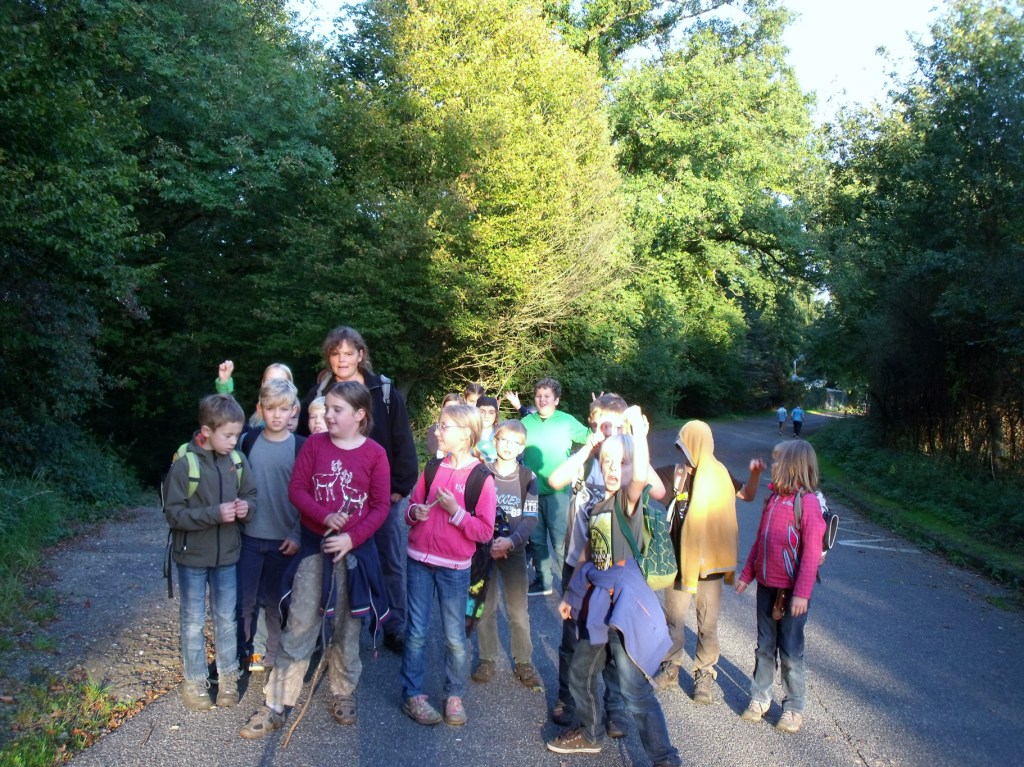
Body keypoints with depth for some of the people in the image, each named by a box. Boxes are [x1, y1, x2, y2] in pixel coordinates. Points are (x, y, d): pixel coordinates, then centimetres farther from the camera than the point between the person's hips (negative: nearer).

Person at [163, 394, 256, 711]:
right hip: (192, 556, -3)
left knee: (227, 618, 15)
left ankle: (228, 676, 31)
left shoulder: (238, 460, -6)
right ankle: (195, 680, 27)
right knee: (193, 621, 11)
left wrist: (246, 507, -17)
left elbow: (251, 495, 6)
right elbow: (173, 513, -18)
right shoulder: (184, 464, -18)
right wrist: (215, 514, -27)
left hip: (227, 554, 4)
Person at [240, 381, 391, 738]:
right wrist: (324, 516, -20)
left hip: (355, 548, -1)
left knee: (348, 626, 12)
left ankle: (343, 694, 31)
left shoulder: (375, 453, -7)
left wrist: (352, 538, -17)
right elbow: (296, 489, -5)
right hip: (314, 545, 1)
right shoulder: (314, 444, -2)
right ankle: (275, 706, 12)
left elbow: (381, 506, -6)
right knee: (299, 626, 3)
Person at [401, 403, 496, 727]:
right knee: (416, 631, 8)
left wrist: (455, 511, -19)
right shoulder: (432, 467, 4)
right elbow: (411, 508, 13)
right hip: (419, 560, 3)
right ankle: (413, 694, 20)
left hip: (454, 567, -3)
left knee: (455, 636, 5)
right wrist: (415, 512, -8)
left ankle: (454, 696, 22)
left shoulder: (481, 477, -8)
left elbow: (485, 531, -9)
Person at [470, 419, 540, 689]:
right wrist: (488, 543, -17)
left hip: (514, 549, 0)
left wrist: (510, 541, -22)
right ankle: (487, 660, 23)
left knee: (519, 611, 2)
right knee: (485, 607, 8)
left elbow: (530, 520, -6)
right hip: (484, 547, 0)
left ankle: (523, 663, 16)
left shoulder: (528, 478, -2)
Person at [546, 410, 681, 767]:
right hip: (597, 600, 8)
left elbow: (641, 477, -37)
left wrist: (639, 431, -37)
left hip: (625, 600, -8)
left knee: (634, 689, -8)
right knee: (579, 674, 21)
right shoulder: (598, 506, 11)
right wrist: (570, 594, 23)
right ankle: (590, 734, 43)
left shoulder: (629, 499, -11)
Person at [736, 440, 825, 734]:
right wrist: (747, 575, 16)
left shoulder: (807, 501, -16)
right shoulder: (773, 498, 7)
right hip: (766, 586, 6)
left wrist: (802, 593, -20)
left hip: (792, 590, -6)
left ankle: (794, 708, 22)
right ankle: (759, 698, 29)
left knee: (790, 652, 6)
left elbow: (812, 552, -18)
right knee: (765, 647, 16)